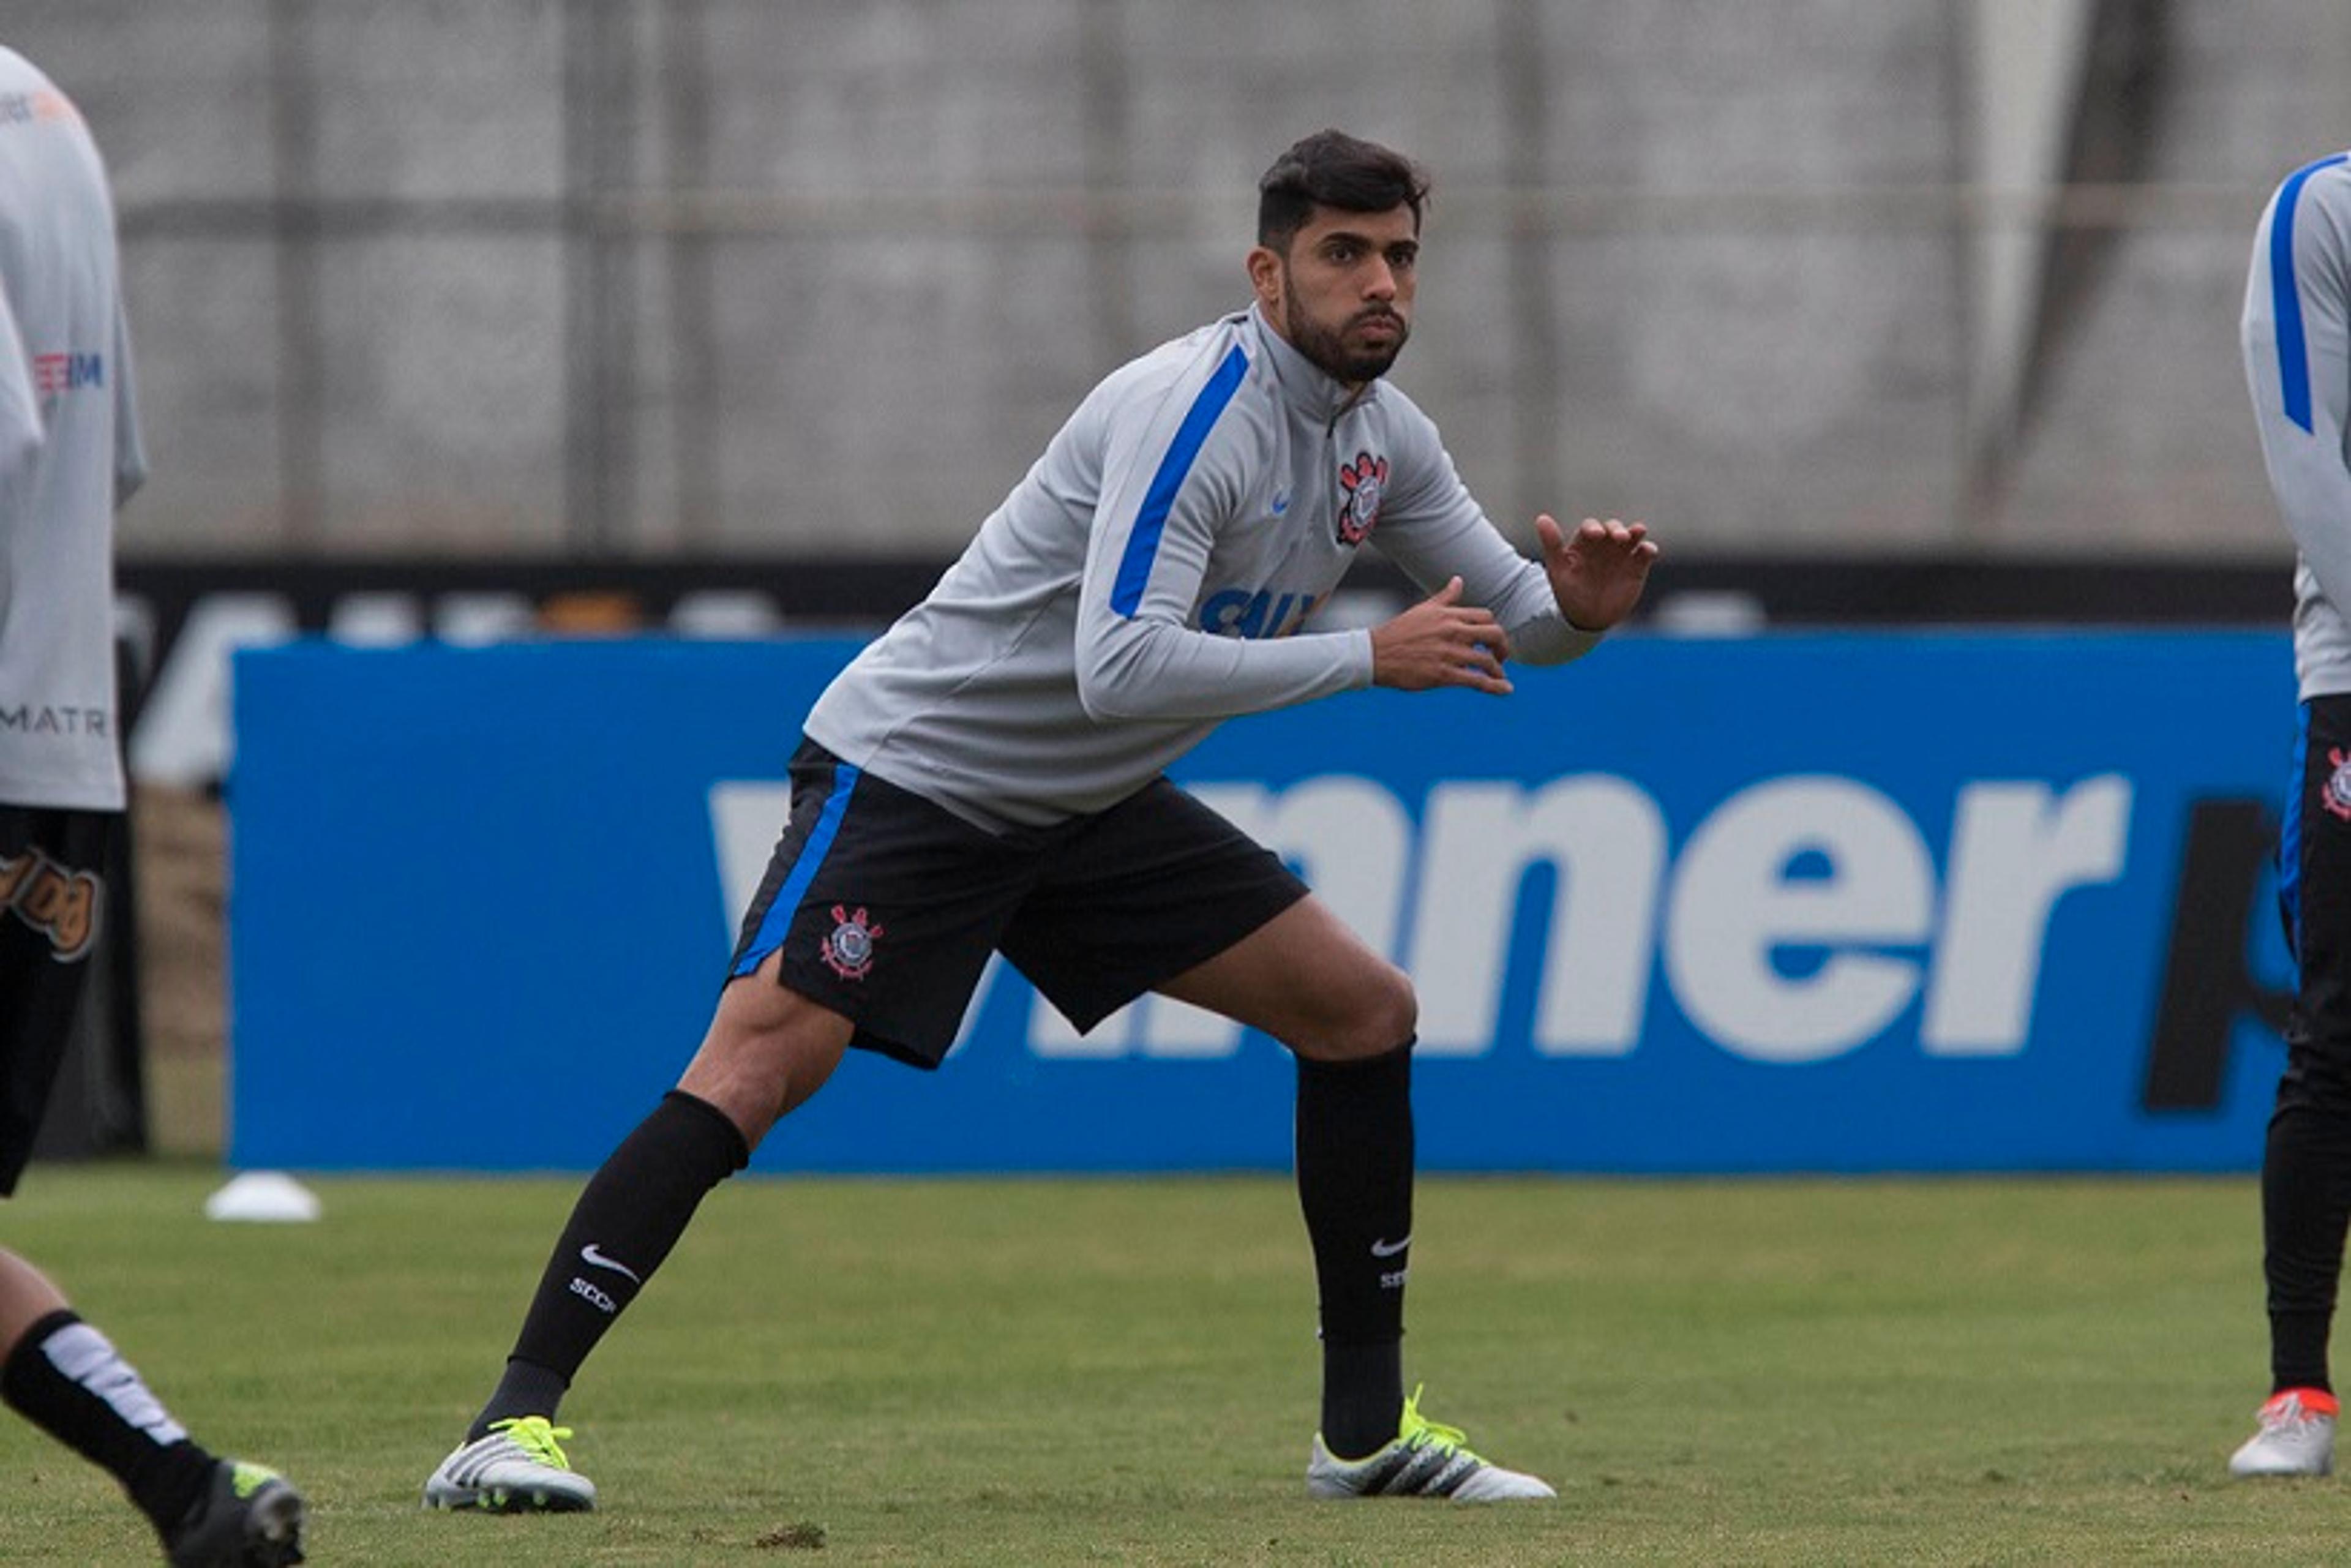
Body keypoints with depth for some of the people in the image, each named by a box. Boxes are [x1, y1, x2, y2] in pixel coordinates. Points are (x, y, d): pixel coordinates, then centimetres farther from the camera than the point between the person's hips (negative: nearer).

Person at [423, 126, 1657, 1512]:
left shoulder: (1383, 438, 2)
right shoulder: (1193, 410, -24)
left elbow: (1500, 611, 14)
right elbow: (1119, 664, -35)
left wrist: (1577, 606, -10)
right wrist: (1367, 658, -32)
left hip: (1086, 806, 9)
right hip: (914, 763, -9)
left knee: (1366, 1012, 4)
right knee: (763, 1057, -25)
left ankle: (1369, 1427, 13)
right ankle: (513, 1425, -27)